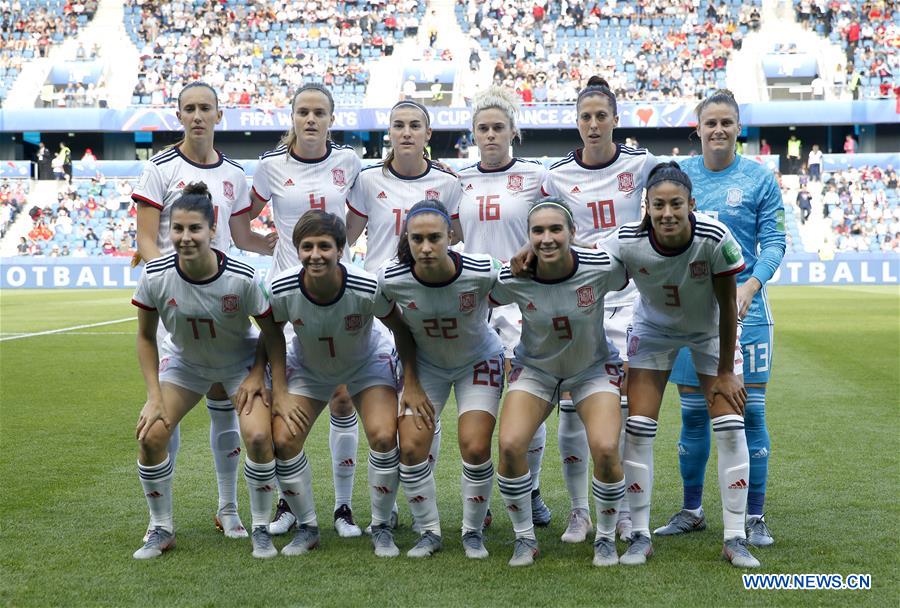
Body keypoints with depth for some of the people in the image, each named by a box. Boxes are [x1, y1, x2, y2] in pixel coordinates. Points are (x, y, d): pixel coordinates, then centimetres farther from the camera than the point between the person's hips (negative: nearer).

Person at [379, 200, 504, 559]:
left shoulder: (482, 272, -31)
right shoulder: (391, 279, -26)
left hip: (477, 360, -1)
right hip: (425, 364, 2)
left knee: (475, 448, -13)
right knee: (411, 447, -9)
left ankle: (473, 532, 11)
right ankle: (429, 532, 12)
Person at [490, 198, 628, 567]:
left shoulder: (602, 268, -26)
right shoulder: (513, 280, -23)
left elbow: (633, 281, -3)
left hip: (594, 367, -1)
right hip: (535, 368, 1)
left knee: (606, 449, -22)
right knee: (510, 445, -21)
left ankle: (606, 538, 5)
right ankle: (524, 539, 2)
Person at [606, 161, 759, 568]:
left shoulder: (715, 239, -33)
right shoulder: (627, 242, -31)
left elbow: (728, 305, -20)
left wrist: (725, 372, -13)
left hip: (710, 331, -1)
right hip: (654, 330, 1)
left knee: (731, 428, -7)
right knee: (637, 430, -7)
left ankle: (735, 539, 4)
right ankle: (640, 536, 6)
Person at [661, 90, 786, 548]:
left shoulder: (759, 179, 0)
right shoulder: (678, 176, 6)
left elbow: (774, 243, -3)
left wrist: (749, 287, -18)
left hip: (743, 307, -2)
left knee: (750, 411, -2)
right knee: (693, 413, 8)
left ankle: (755, 517, 7)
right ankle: (691, 511, 21)